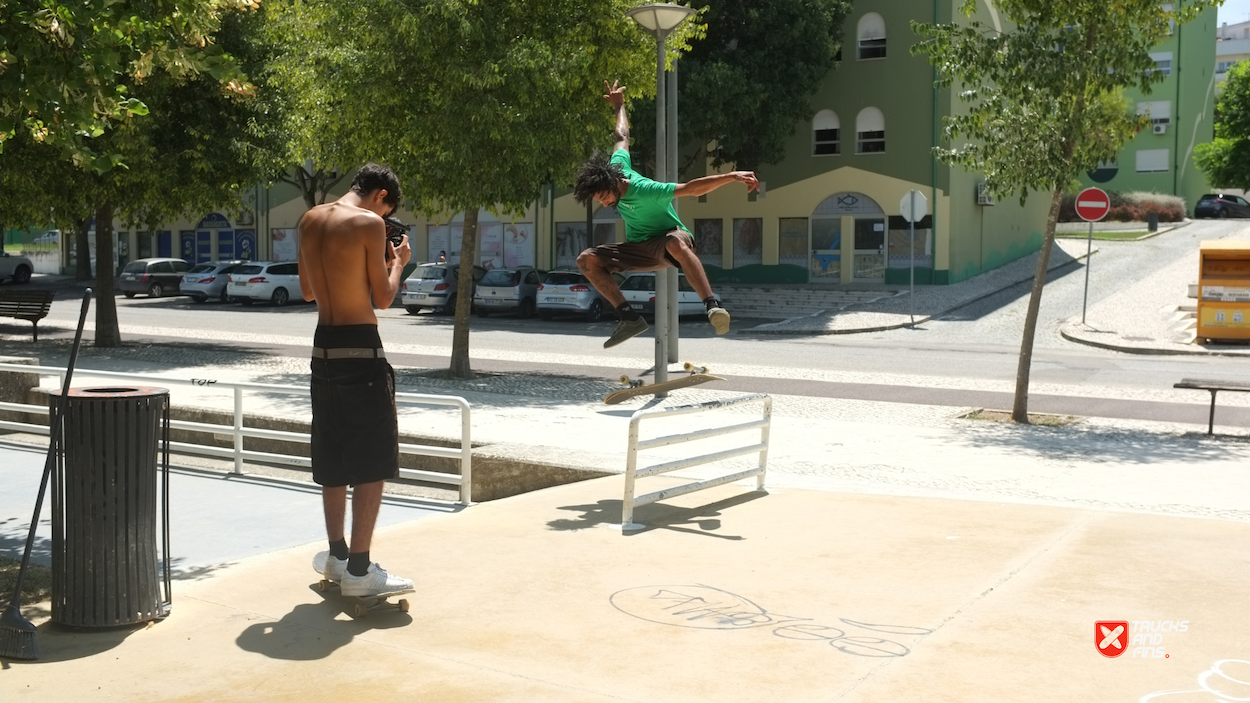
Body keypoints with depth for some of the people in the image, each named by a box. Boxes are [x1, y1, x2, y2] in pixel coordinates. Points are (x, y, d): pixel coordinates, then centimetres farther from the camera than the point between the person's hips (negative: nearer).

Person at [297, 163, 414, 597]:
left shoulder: (310, 220, 10)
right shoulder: (369, 223, -12)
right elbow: (383, 298, -10)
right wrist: (397, 263, 9)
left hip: (323, 345, 8)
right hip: (361, 348, -8)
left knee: (332, 459, 17)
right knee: (373, 462, -1)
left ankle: (337, 555, 27)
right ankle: (359, 570, -1)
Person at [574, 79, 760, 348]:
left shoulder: (643, 191, -31)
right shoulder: (615, 165, -11)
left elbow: (691, 188, -36)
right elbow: (622, 137, 9)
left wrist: (732, 176, -45)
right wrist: (619, 106, 24)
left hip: (667, 239, -8)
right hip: (638, 248, 8)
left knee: (675, 242, -46)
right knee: (587, 260, -13)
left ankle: (713, 307, -57)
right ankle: (629, 318, -18)